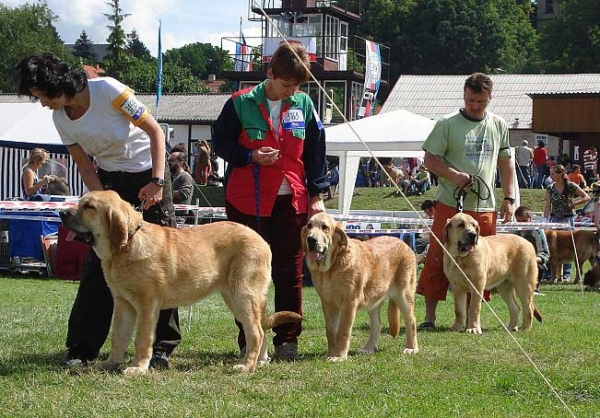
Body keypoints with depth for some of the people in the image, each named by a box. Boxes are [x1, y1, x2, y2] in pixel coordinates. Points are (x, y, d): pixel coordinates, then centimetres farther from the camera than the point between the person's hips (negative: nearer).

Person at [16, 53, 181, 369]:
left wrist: (157, 181, -22)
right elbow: (85, 167, 2)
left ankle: (161, 347, 3)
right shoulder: (60, 117, -4)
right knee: (97, 263, -3)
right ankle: (81, 348, 1)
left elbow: (155, 131, -16)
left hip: (149, 175, -4)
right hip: (110, 181, 4)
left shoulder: (108, 91, -21)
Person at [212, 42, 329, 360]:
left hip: (292, 200, 3)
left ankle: (287, 339, 9)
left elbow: (315, 152, 11)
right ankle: (249, 341, 8)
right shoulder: (241, 104, -4)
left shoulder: (304, 105, 5)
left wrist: (316, 194, 7)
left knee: (289, 272, 3)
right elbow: (220, 142, 2)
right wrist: (251, 156, -15)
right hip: (247, 201, -2)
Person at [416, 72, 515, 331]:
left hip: (485, 206, 3)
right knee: (438, 260, -4)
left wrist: (509, 198, 9)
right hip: (450, 204, -3)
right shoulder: (447, 124, -1)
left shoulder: (499, 126, 11)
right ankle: (429, 316, 1)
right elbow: (430, 159, -1)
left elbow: (506, 163, 17)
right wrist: (454, 175, -17)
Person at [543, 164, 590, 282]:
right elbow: (548, 206, -1)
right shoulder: (550, 188, 3)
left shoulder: (571, 186, -6)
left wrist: (574, 203, -13)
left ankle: (566, 275, 5)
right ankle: (551, 273, 2)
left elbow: (586, 197, -4)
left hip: (568, 219, -3)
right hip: (554, 219, 3)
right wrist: (545, 220, -12)